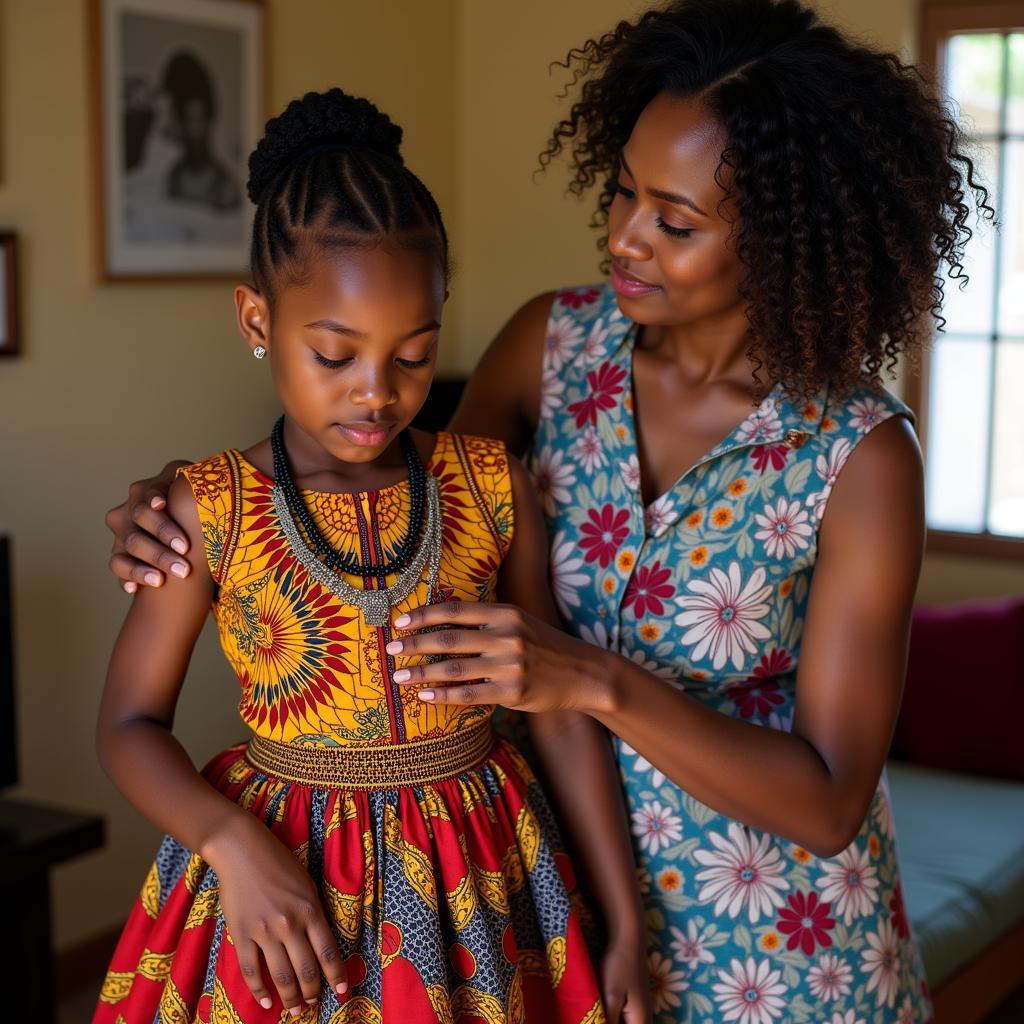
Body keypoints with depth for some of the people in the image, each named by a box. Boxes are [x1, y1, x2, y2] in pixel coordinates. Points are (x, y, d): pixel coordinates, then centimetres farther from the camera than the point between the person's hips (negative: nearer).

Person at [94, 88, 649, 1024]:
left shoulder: (494, 487, -5)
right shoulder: (212, 509, -9)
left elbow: (561, 716, -1)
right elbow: (131, 722, -2)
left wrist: (626, 926, 1)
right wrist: (233, 846, -20)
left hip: (475, 876, 2)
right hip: (281, 881, -1)